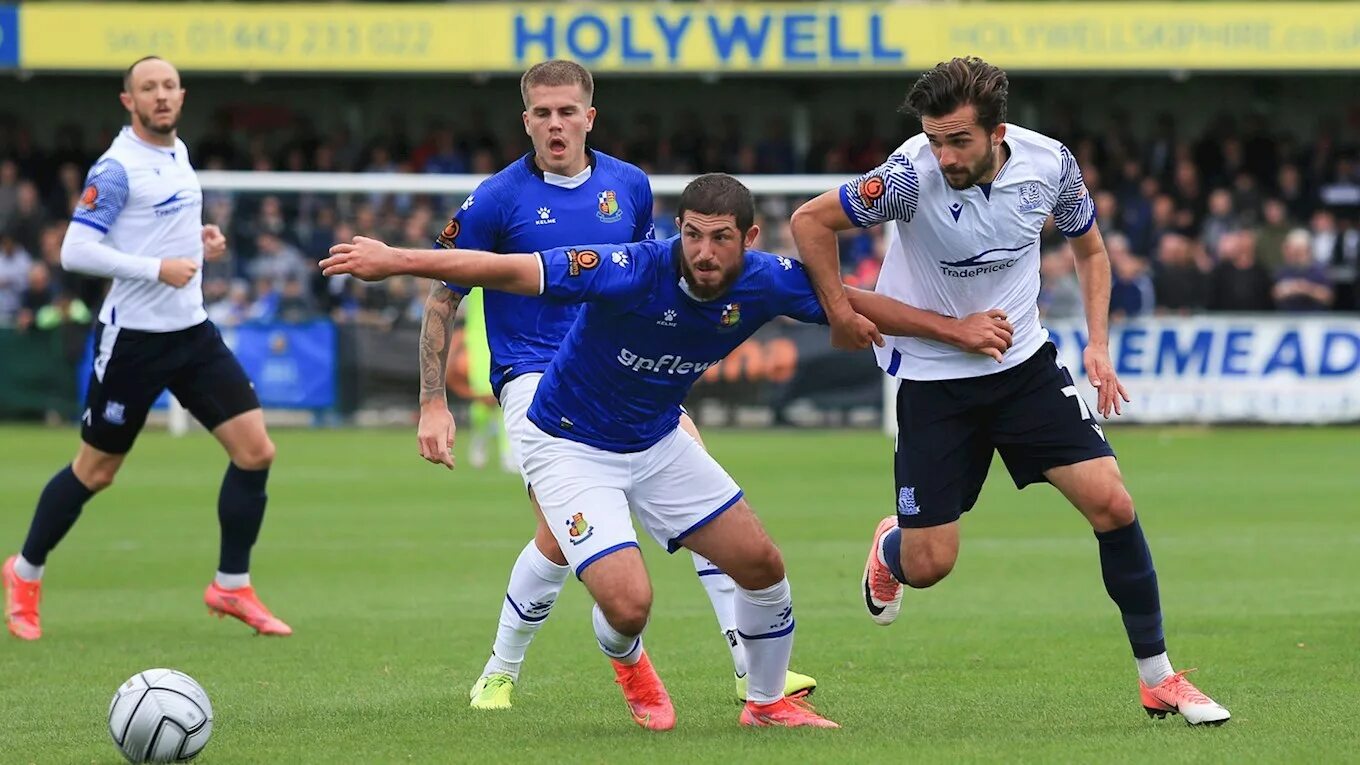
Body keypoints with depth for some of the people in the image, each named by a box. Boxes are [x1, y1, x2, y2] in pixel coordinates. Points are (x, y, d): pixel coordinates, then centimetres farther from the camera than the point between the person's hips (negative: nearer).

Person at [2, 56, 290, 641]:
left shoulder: (178, 153, 10)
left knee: (255, 450, -4)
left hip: (191, 331, 7)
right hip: (132, 337, -7)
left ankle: (232, 586, 8)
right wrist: (158, 269, -23)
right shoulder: (118, 167, -15)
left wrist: (200, 241, 7)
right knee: (96, 471, 4)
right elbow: (75, 252, -20)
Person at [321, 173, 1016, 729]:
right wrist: (395, 260, -37)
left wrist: (955, 328, 2)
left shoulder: (765, 283, -16)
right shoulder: (633, 272, -33)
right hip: (570, 446, -6)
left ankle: (768, 701, 32)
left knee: (761, 564, 5)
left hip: (658, 441, 6)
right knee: (628, 603, -18)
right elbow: (507, 270, -34)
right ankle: (627, 663, 22)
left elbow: (855, 303, 2)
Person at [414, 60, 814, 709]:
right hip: (534, 377, -4)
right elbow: (442, 300, 0)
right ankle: (498, 675, 2)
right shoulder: (497, 199, -7)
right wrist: (433, 405, -5)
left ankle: (753, 669, -10)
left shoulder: (629, 186, 5)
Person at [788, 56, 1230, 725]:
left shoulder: (1049, 164, -12)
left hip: (1025, 363, 3)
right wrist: (839, 313, -13)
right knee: (929, 564, -4)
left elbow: (1088, 247, 8)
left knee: (1111, 503, -10)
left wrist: (1098, 343, -2)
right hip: (932, 378, -3)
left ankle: (1158, 678, 4)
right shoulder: (914, 174, -25)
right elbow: (810, 220, -15)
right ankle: (889, 547, 37)